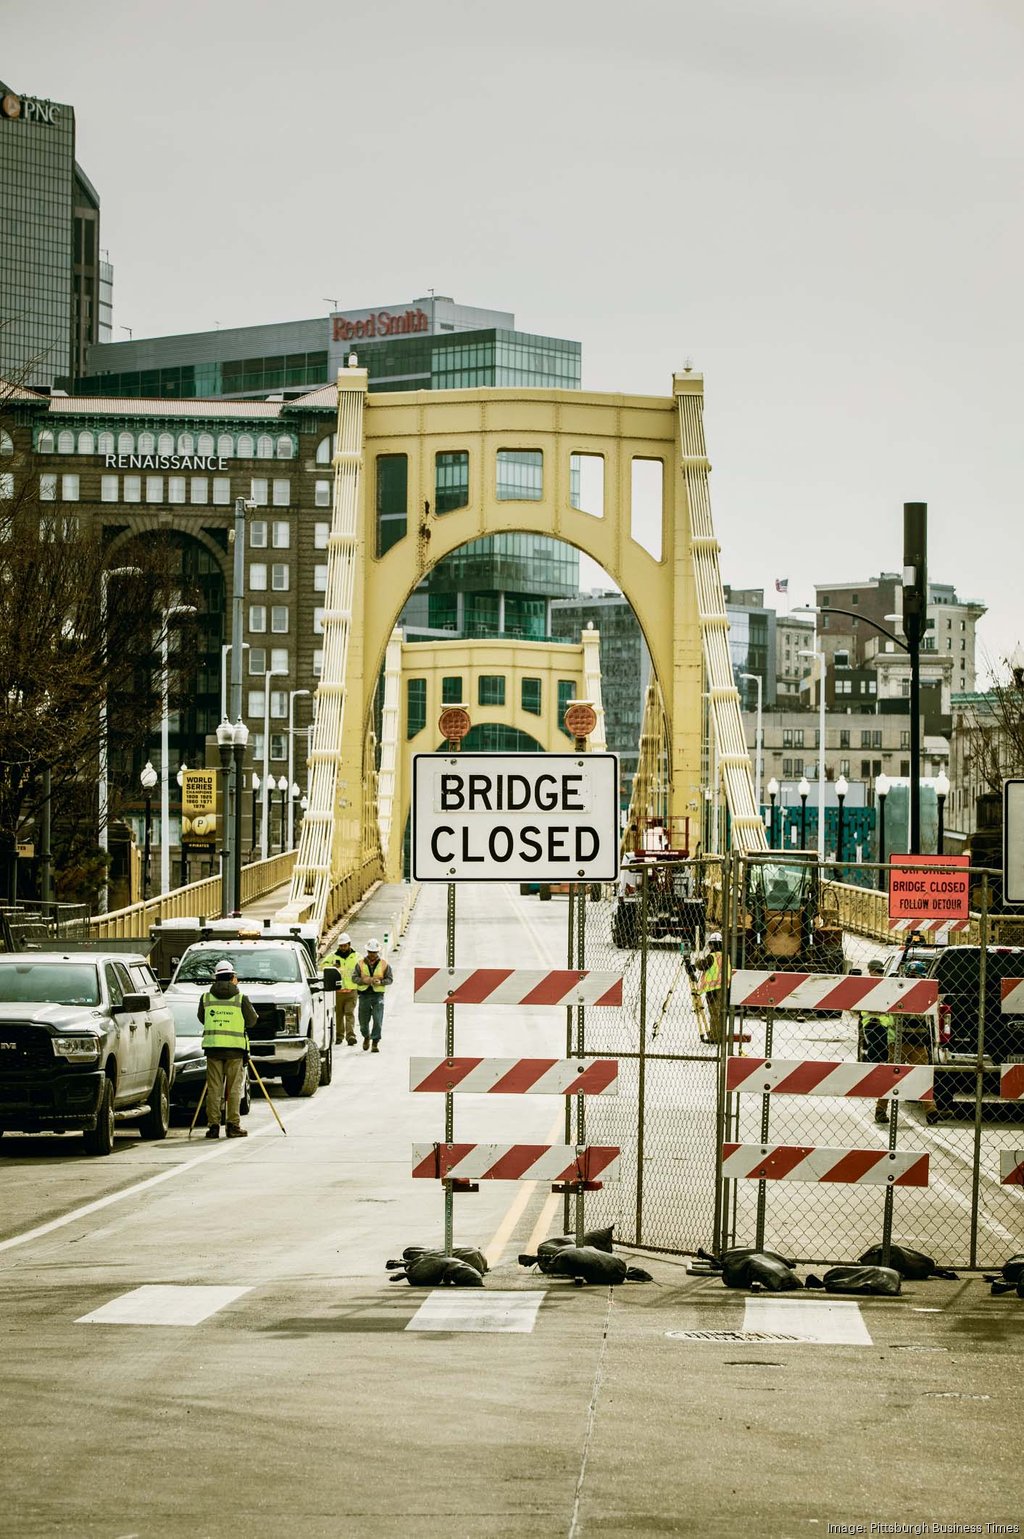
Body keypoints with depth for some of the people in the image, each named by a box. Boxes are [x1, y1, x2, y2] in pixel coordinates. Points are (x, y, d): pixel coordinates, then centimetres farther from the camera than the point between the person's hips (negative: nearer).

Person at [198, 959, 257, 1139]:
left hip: (212, 1047, 2)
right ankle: (233, 1125, 2)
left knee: (214, 1088, 5)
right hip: (235, 1048, -1)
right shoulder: (240, 998, -2)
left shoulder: (206, 998, 4)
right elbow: (252, 1020, 5)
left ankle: (213, 1125, 3)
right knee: (234, 1089, 4)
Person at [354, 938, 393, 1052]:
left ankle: (375, 1043, -4)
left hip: (378, 994, -1)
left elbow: (390, 979, 4)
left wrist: (380, 982, -15)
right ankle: (366, 1037, 37)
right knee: (363, 1020, 9)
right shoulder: (360, 963, 5)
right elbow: (354, 977, 1)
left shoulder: (384, 964, 4)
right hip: (364, 994, 1)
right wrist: (365, 980, -16)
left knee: (377, 1020, -11)